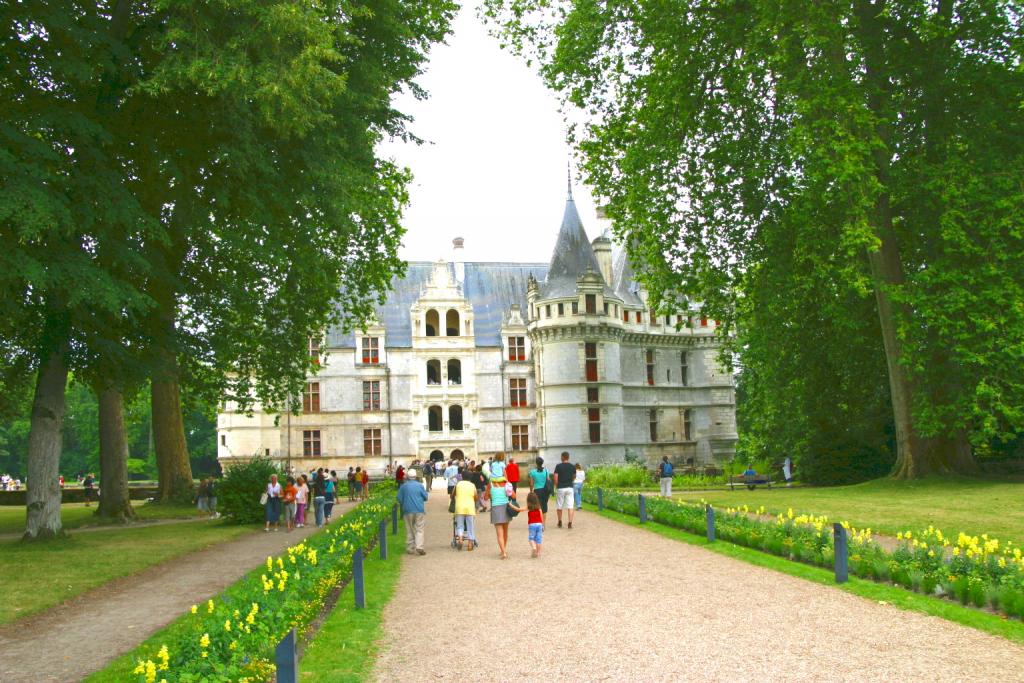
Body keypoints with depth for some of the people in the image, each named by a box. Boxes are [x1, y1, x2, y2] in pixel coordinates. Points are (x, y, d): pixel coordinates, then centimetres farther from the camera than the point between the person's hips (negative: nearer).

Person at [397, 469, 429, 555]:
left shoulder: (403, 486, 0)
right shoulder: (420, 485, -1)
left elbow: (399, 499, 3)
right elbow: (425, 497, 5)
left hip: (408, 511, 1)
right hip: (419, 510, -1)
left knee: (409, 530, 9)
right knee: (419, 529, 0)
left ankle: (410, 548, 10)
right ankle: (419, 546, -14)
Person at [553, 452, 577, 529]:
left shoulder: (558, 466, -6)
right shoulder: (572, 466, 3)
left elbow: (555, 478, -10)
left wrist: (556, 486, 4)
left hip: (560, 488, -2)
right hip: (570, 488, 2)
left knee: (559, 506, 12)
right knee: (570, 506, -1)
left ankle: (560, 523, 22)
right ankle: (570, 523, -10)